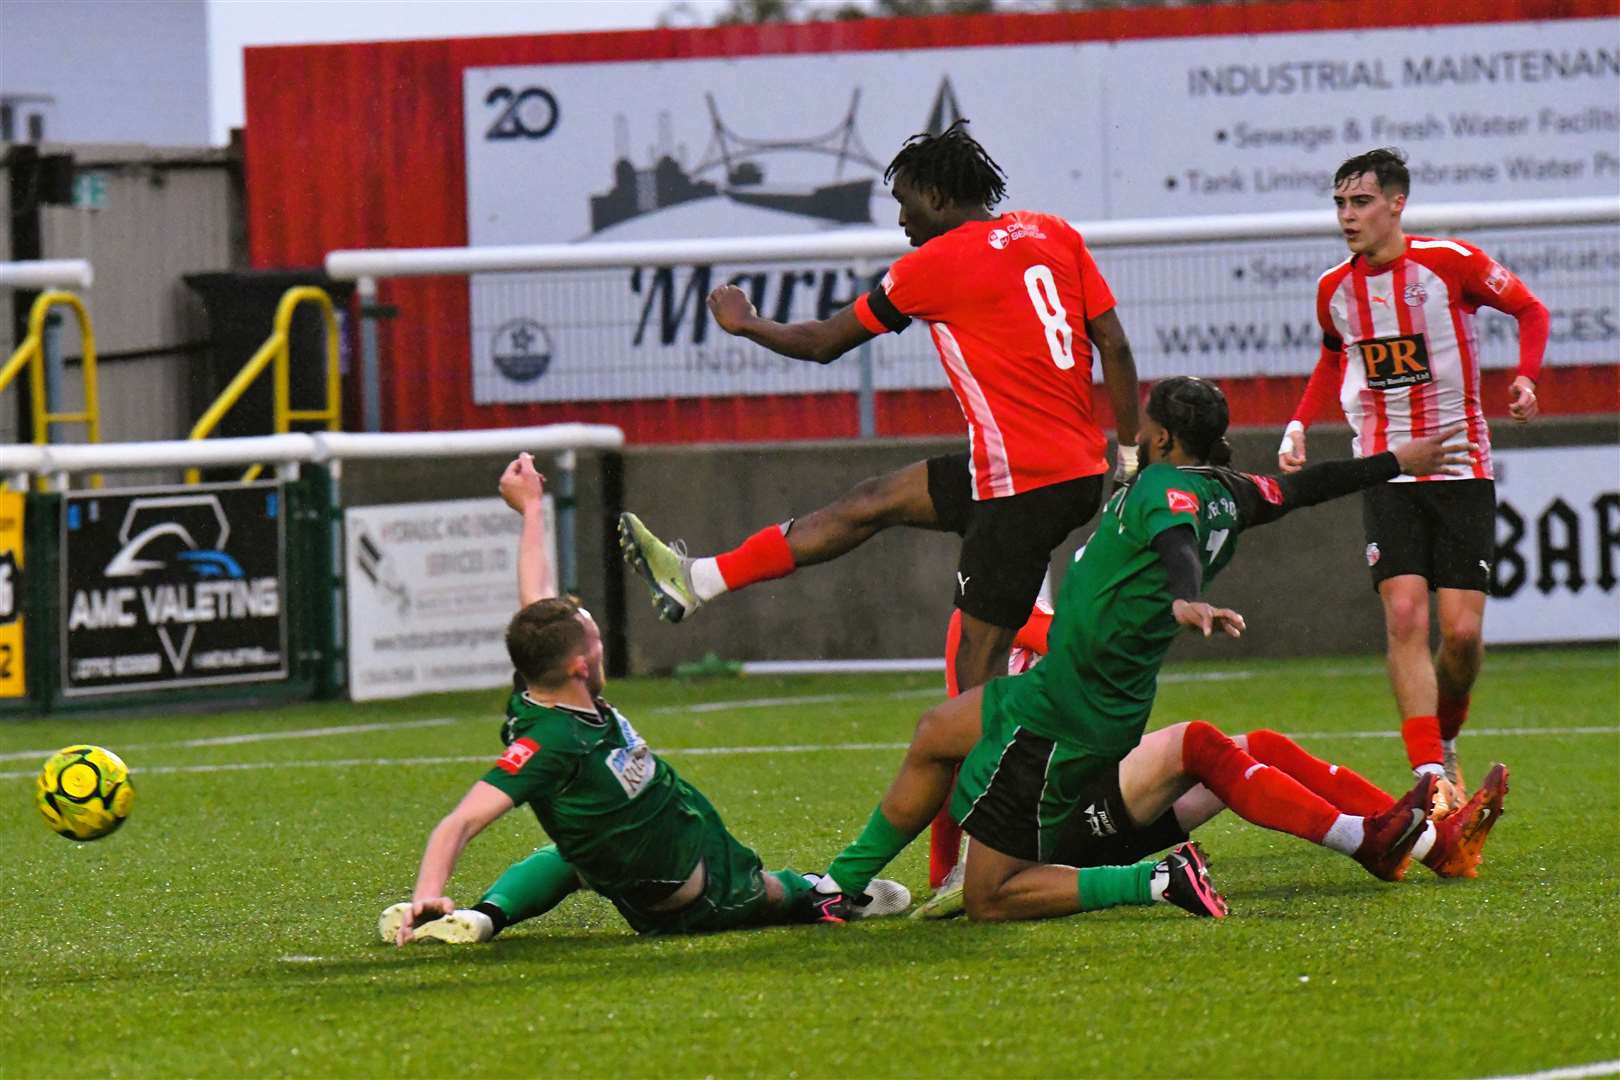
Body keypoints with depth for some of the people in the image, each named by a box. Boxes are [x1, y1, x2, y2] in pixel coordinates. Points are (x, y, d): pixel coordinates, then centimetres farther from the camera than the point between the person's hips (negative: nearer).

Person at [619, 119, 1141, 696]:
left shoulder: (933, 264, -8)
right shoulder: (1054, 233, 9)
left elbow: (823, 343, 4)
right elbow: (1116, 347, 7)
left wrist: (744, 323, 21)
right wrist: (1131, 459, 12)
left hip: (1022, 485, -9)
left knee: (979, 658, -6)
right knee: (872, 502, 19)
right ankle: (697, 581, 29)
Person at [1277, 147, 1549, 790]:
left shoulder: (1450, 262, -9)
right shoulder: (1334, 289, 4)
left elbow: (1530, 310, 4)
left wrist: (1526, 378, -13)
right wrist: (1300, 424, 12)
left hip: (1462, 466, -2)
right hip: (1386, 474, 2)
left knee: (1462, 632, -7)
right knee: (1404, 616, -15)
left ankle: (1444, 738, 24)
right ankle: (1432, 778, -17)